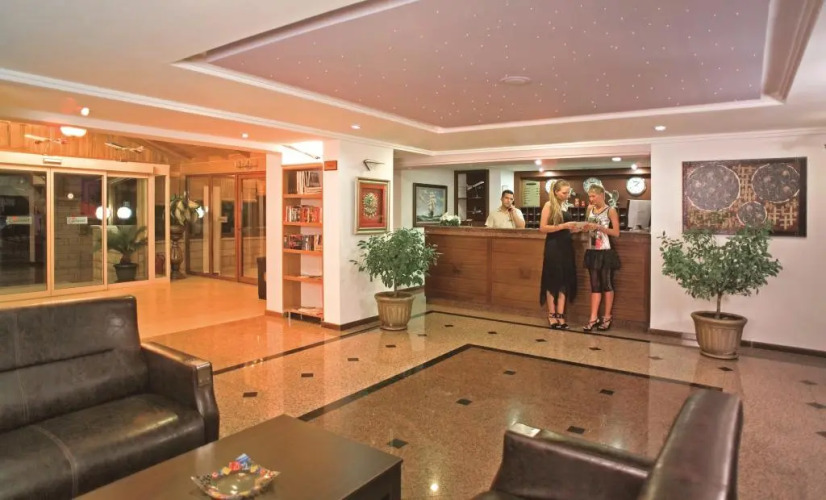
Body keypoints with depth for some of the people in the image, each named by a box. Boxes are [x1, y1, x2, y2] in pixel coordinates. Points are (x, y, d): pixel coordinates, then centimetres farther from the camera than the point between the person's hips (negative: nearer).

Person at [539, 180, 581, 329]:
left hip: (566, 246, 7)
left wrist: (573, 229, 2)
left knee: (565, 280, 5)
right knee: (553, 280, 1)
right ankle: (552, 314, 11)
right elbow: (542, 228, -15)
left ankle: (560, 314, 11)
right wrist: (563, 226, -19)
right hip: (553, 246, -7)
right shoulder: (549, 205, -7)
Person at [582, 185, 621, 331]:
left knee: (607, 284, 4)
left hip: (605, 252, -5)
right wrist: (585, 227, -2)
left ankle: (607, 317, 15)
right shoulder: (590, 209, 10)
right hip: (592, 251, 5)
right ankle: (594, 318, 10)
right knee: (594, 285, 7)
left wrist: (599, 227, -17)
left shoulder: (610, 210, -5)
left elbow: (616, 233, -9)